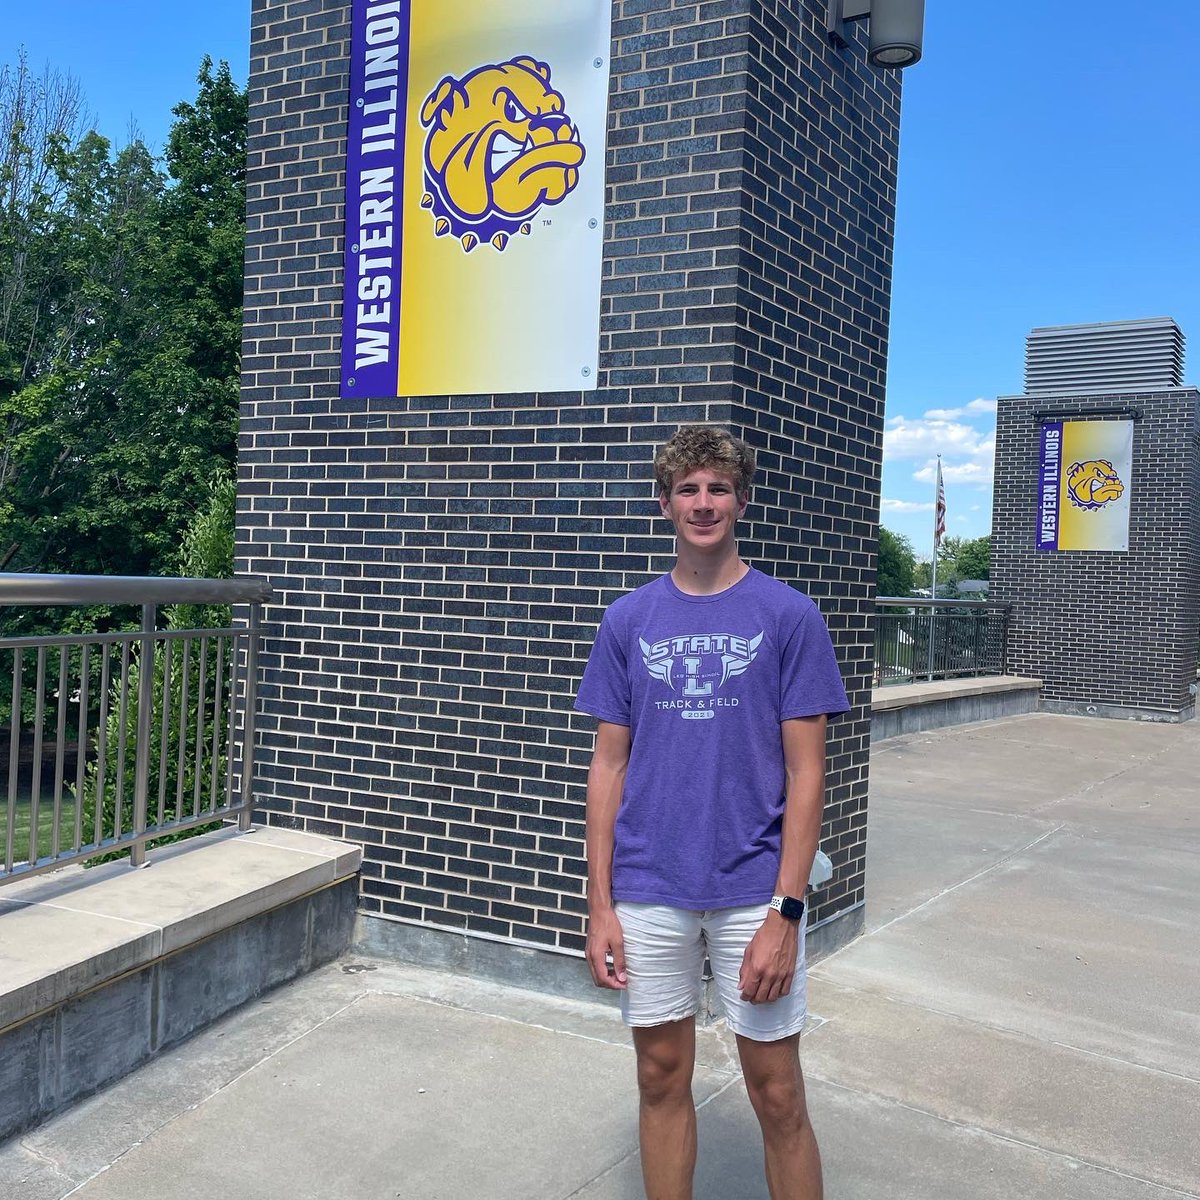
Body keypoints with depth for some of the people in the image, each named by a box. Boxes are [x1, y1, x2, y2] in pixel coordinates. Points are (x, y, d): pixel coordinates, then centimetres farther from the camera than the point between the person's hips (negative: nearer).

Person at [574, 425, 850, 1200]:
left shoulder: (788, 615, -4)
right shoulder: (629, 620, 4)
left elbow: (806, 774, -6)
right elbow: (609, 766, 5)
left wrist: (784, 912, -12)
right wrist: (600, 904, 0)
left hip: (753, 894, -2)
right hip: (648, 894, 3)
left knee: (778, 1096, 6)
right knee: (663, 1078, 14)